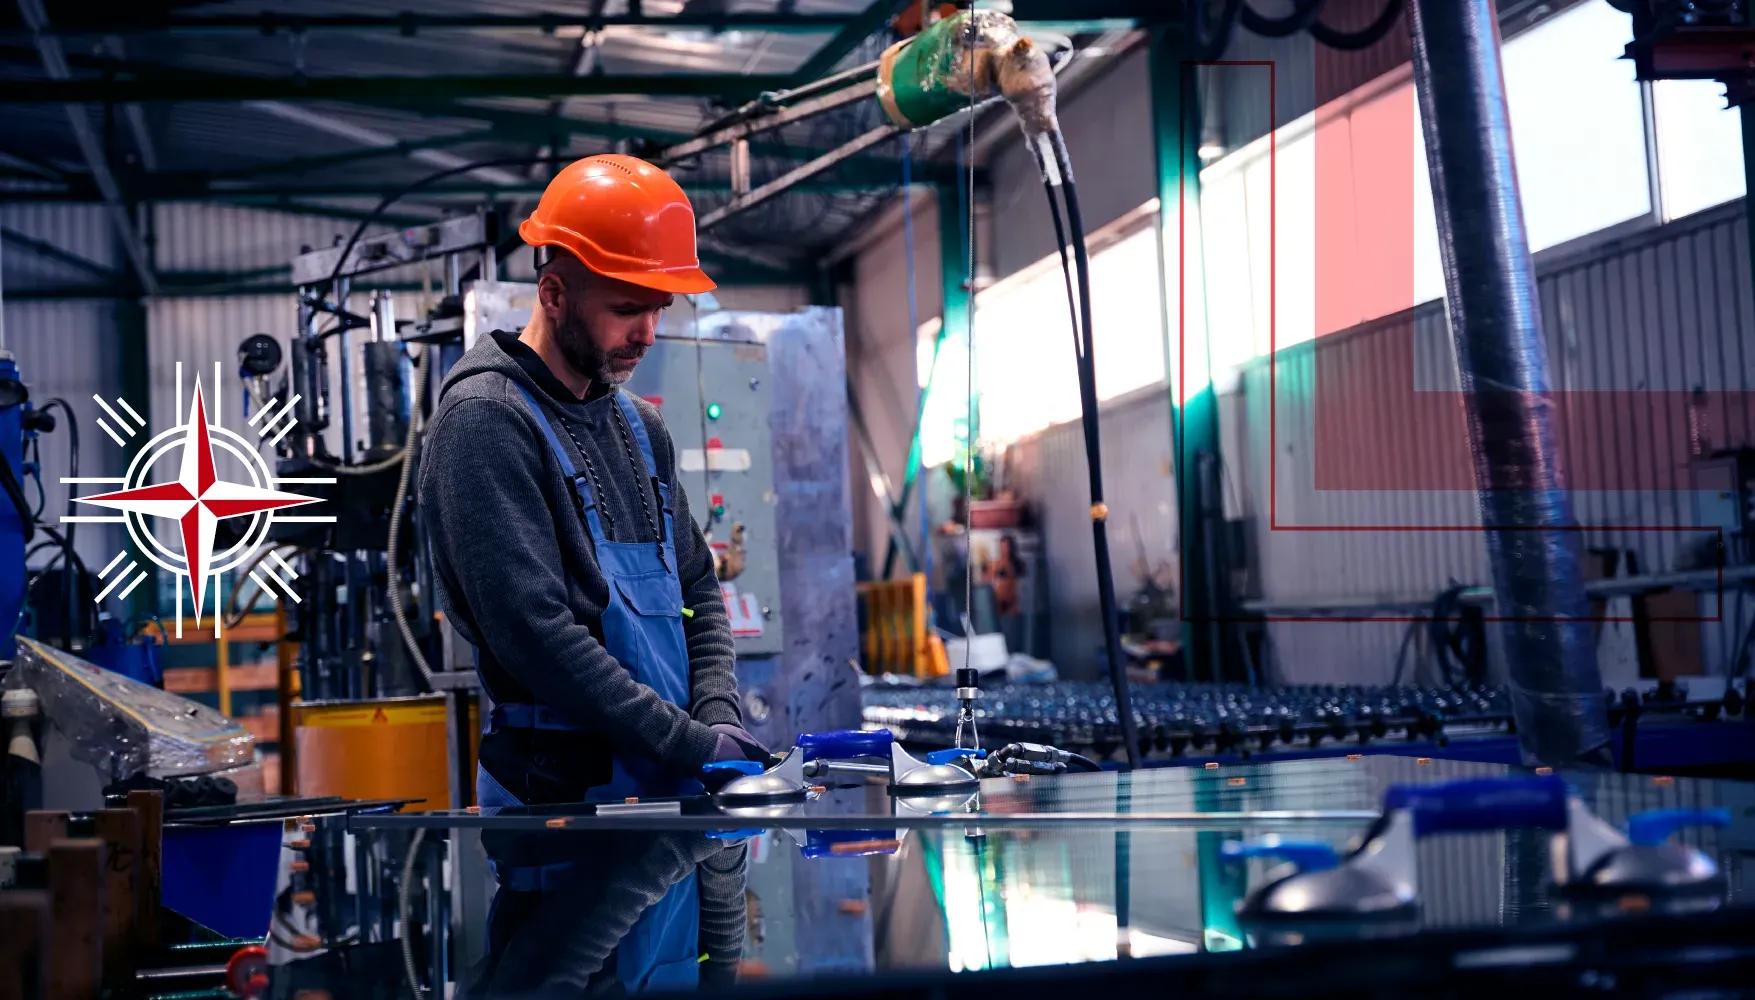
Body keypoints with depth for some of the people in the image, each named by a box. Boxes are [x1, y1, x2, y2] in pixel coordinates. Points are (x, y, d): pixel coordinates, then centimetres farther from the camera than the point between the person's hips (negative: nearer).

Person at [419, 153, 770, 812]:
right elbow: (533, 631, -18)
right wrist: (693, 744, -16)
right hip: (558, 788, -7)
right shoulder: (486, 420, -10)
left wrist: (718, 713, -1)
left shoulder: (640, 428, 15)